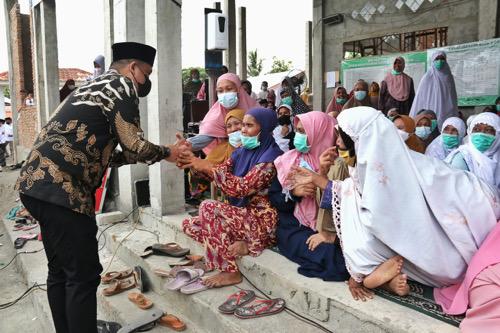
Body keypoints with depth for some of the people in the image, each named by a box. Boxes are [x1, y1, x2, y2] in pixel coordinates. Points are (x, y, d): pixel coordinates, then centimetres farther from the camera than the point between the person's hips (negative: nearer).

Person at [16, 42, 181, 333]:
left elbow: (102, 154, 23)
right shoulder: (121, 85, -4)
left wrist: (154, 154, 21)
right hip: (62, 189, -10)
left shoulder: (96, 87, 24)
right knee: (84, 275, -2)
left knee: (62, 271, 18)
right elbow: (134, 145, -11)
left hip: (39, 183, 10)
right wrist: (166, 152, 7)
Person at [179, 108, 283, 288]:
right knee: (189, 225, 4)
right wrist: (195, 162, -14)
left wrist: (208, 167, -25)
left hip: (262, 221, -8)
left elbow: (242, 188, -27)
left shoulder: (271, 157, -18)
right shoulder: (243, 151, 9)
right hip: (242, 214, 9)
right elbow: (222, 171, 1)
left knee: (208, 207, -26)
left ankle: (230, 272, -15)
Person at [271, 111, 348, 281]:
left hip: (329, 230, 0)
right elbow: (274, 197, 6)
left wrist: (332, 233, -21)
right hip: (295, 227, 0)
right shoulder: (289, 161, 5)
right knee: (328, 256, -27)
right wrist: (293, 193, -13)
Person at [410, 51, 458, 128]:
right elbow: (421, 100, -3)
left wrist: (455, 117, 12)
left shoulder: (449, 77, 11)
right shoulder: (427, 77, -1)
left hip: (448, 116, 4)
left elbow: (453, 98, 16)